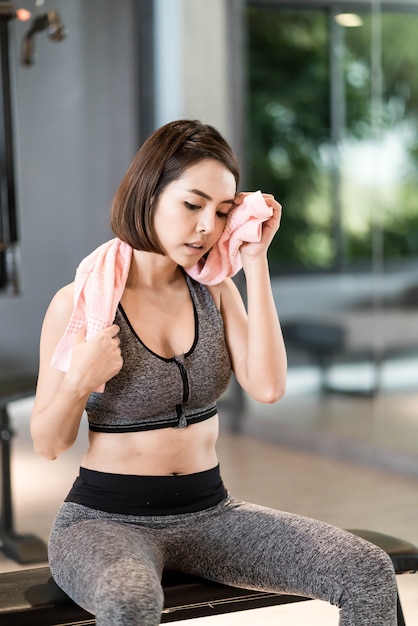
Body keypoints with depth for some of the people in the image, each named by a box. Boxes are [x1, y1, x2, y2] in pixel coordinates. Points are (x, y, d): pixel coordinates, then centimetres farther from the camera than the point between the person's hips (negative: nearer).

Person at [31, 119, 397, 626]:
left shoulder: (215, 292, 6)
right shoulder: (80, 302, -7)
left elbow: (267, 388, -11)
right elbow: (48, 444, -2)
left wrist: (255, 262, -8)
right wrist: (79, 382, -23)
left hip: (209, 512, 5)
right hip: (107, 519, -4)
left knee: (370, 574, -14)